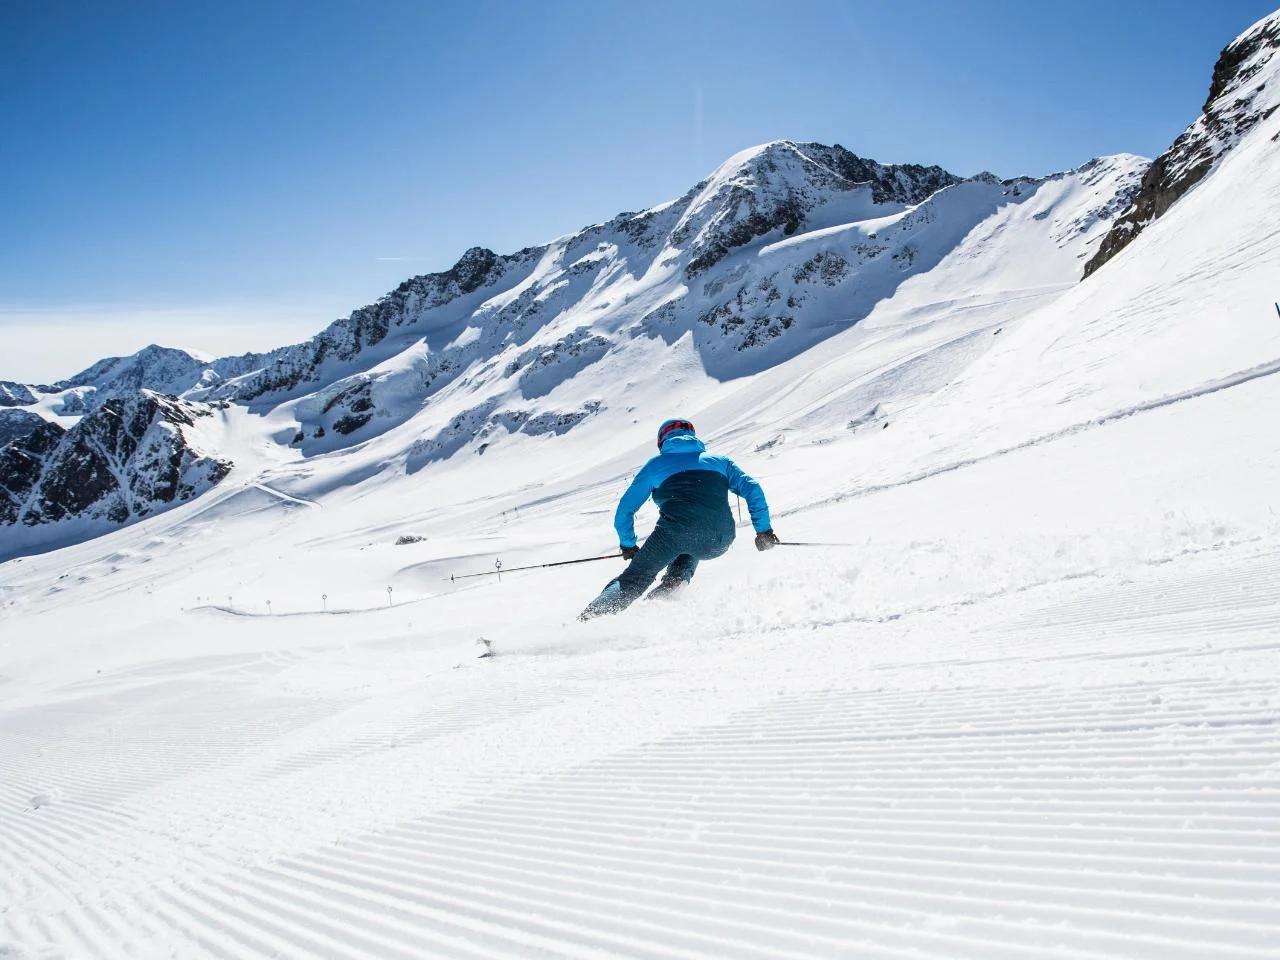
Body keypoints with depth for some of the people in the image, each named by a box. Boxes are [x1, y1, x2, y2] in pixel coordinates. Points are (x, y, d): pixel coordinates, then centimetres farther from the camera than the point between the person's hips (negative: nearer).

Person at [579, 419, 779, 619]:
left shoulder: (655, 465, 23)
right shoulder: (721, 461, 28)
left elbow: (625, 510, 22)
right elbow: (753, 490, 15)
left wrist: (628, 545, 34)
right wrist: (764, 531, 19)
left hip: (675, 531, -2)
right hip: (718, 543, 3)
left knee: (635, 579, 6)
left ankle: (589, 618, -11)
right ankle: (676, 580, 14)